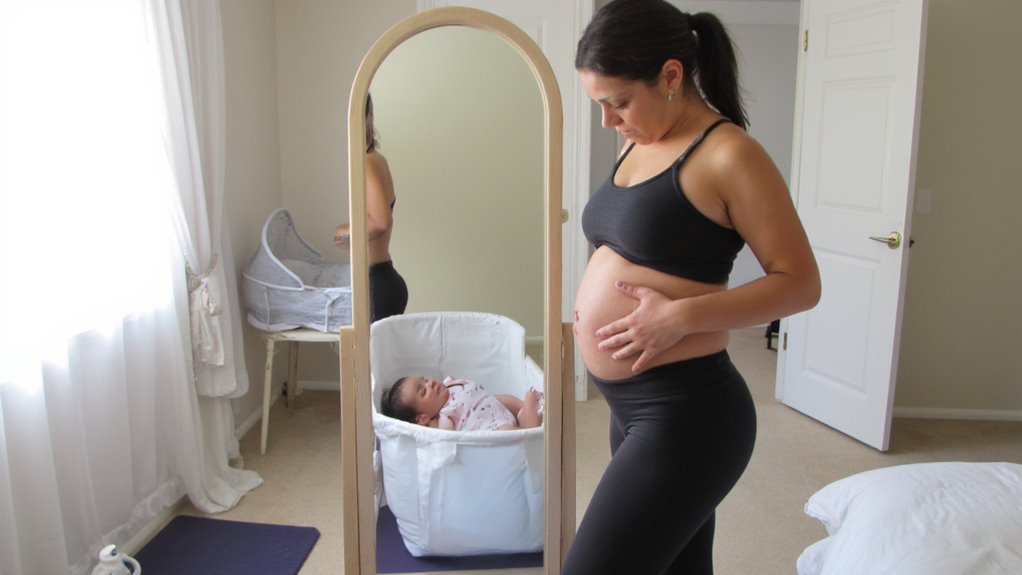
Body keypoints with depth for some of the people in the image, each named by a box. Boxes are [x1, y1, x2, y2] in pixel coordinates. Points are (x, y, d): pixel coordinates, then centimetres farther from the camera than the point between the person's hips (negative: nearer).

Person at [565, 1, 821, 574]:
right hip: (632, 407, 8)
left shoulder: (727, 153, -13)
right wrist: (594, 311, 7)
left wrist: (681, 316, -22)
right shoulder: (638, 142, 11)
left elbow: (800, 281, -12)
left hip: (685, 415, -8)